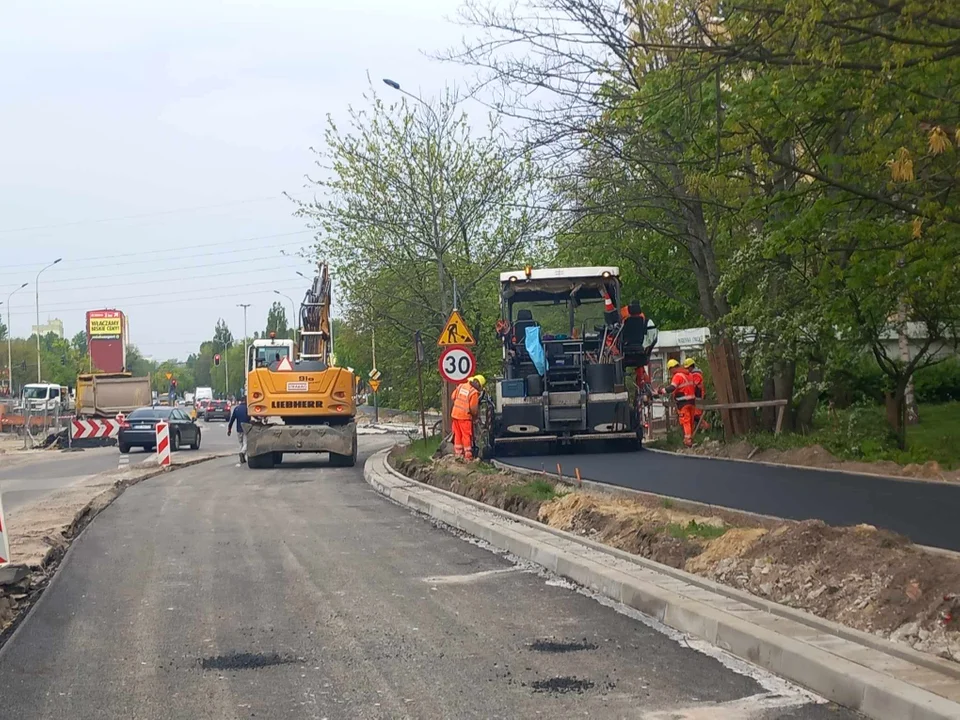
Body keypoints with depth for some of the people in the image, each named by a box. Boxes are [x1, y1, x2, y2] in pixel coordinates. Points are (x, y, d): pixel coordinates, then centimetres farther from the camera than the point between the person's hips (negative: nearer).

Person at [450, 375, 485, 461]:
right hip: (465, 416, -6)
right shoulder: (474, 393, -16)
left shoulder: (460, 386, 2)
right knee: (467, 436, 4)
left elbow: (453, 397, 12)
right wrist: (475, 416, 4)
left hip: (455, 414, 6)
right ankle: (468, 456, 7)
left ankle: (458, 453, 22)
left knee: (458, 435, 16)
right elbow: (473, 408, -14)